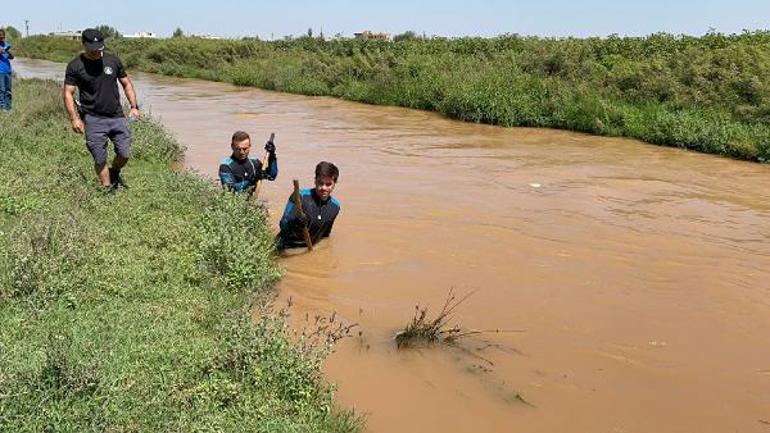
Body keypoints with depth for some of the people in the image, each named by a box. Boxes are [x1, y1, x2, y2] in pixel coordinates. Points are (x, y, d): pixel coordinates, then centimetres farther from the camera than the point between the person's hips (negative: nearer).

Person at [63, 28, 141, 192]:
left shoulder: (113, 61, 8)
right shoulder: (75, 66, -2)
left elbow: (126, 84, 16)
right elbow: (68, 93, -3)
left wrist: (134, 106, 4)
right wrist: (74, 118, -13)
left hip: (117, 117, 3)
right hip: (93, 119, -3)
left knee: (125, 154, 1)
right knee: (100, 160, 0)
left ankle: (115, 173, 32)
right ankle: (108, 189, 16)